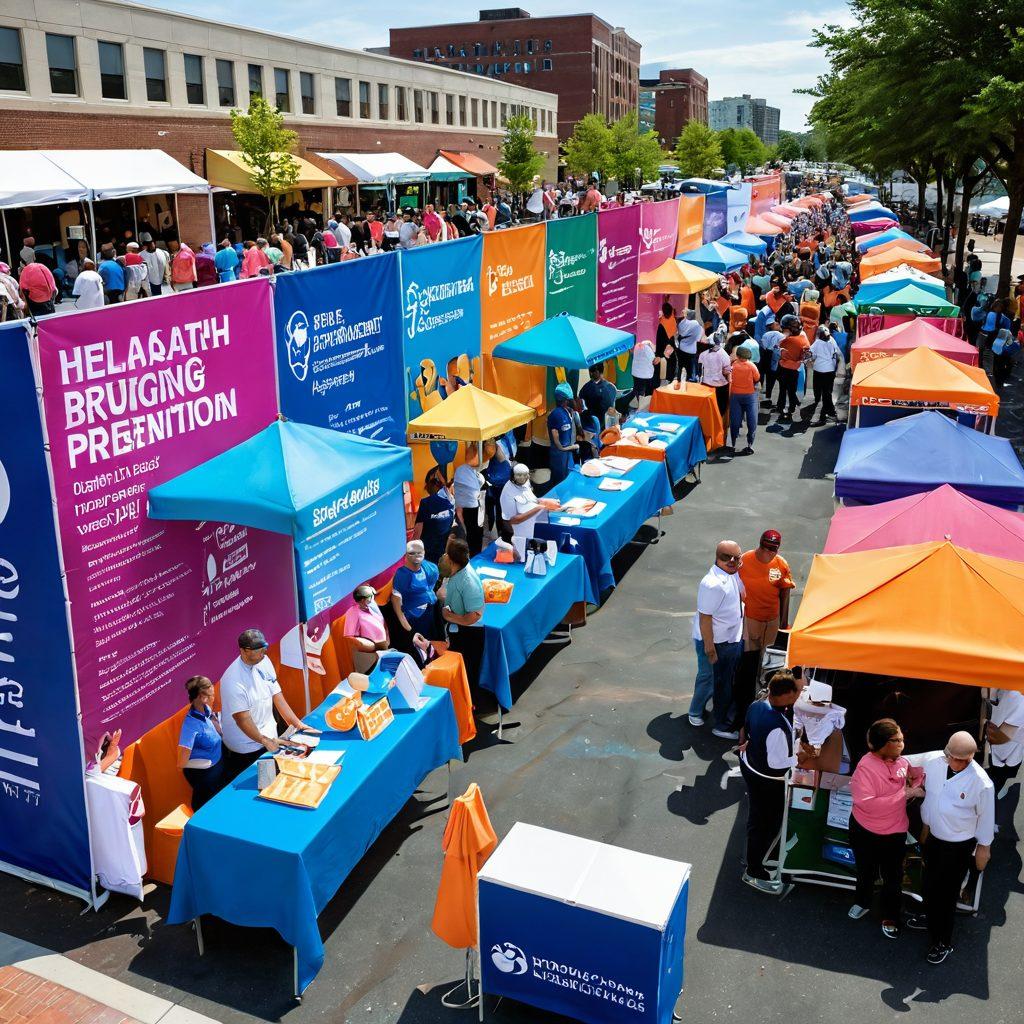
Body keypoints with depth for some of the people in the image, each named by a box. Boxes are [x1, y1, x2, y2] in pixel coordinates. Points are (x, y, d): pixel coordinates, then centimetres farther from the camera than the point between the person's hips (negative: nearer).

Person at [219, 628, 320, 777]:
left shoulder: (263, 661, -3)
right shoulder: (233, 681, -25)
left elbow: (277, 696, 1)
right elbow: (242, 719, -23)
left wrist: (297, 724, -3)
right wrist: (264, 740, -23)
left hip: (269, 736, 7)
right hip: (247, 747, -7)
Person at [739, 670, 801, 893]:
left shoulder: (756, 705, -13)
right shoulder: (778, 727, -38)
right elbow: (777, 763, -30)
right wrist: (799, 756, -17)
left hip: (749, 766, 8)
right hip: (767, 780, -8)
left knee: (757, 815, 31)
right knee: (767, 824, 13)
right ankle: (754, 872, 31)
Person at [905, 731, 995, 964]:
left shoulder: (982, 783, -29)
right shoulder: (934, 759, -20)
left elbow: (986, 816, -12)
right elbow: (908, 761, 5)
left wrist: (984, 847, -1)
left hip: (958, 846, -5)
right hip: (932, 836, 5)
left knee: (946, 893, 10)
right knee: (929, 883, 28)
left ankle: (943, 942, 34)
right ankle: (930, 917, 56)